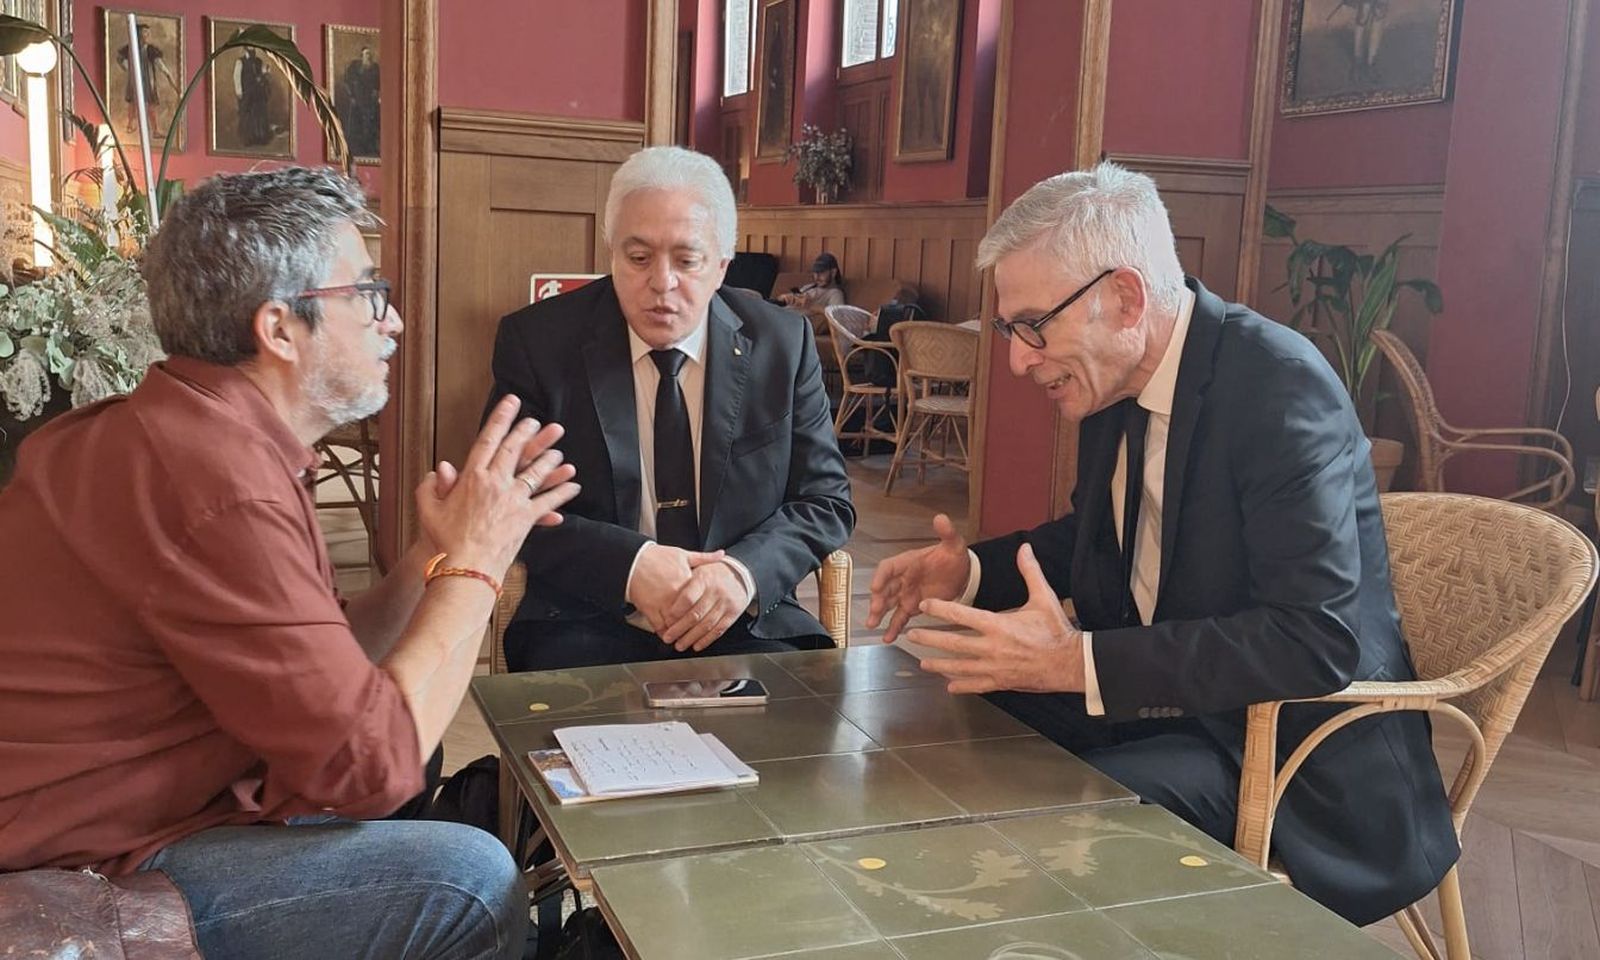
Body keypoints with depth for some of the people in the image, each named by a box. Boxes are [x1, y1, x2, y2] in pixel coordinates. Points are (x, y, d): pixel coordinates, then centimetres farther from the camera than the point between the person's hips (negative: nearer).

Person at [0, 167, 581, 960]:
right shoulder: (217, 476, -26)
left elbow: (319, 672, 8)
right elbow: (374, 761, -24)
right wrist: (472, 563, -14)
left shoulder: (195, 428, 8)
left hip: (113, 811, 10)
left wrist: (437, 552, -3)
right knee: (473, 878, -15)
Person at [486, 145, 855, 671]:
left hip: (740, 623, 2)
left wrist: (745, 570, -16)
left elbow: (826, 500, 5)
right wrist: (629, 565, -20)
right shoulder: (538, 341, -2)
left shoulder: (783, 343, 2)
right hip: (587, 622, -2)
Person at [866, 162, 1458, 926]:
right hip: (1156, 693, 8)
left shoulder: (1279, 382, -22)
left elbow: (1318, 639, -29)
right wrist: (972, 571, 1)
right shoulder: (1111, 379, 1)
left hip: (1286, 750, -7)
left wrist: (1077, 662, -32)